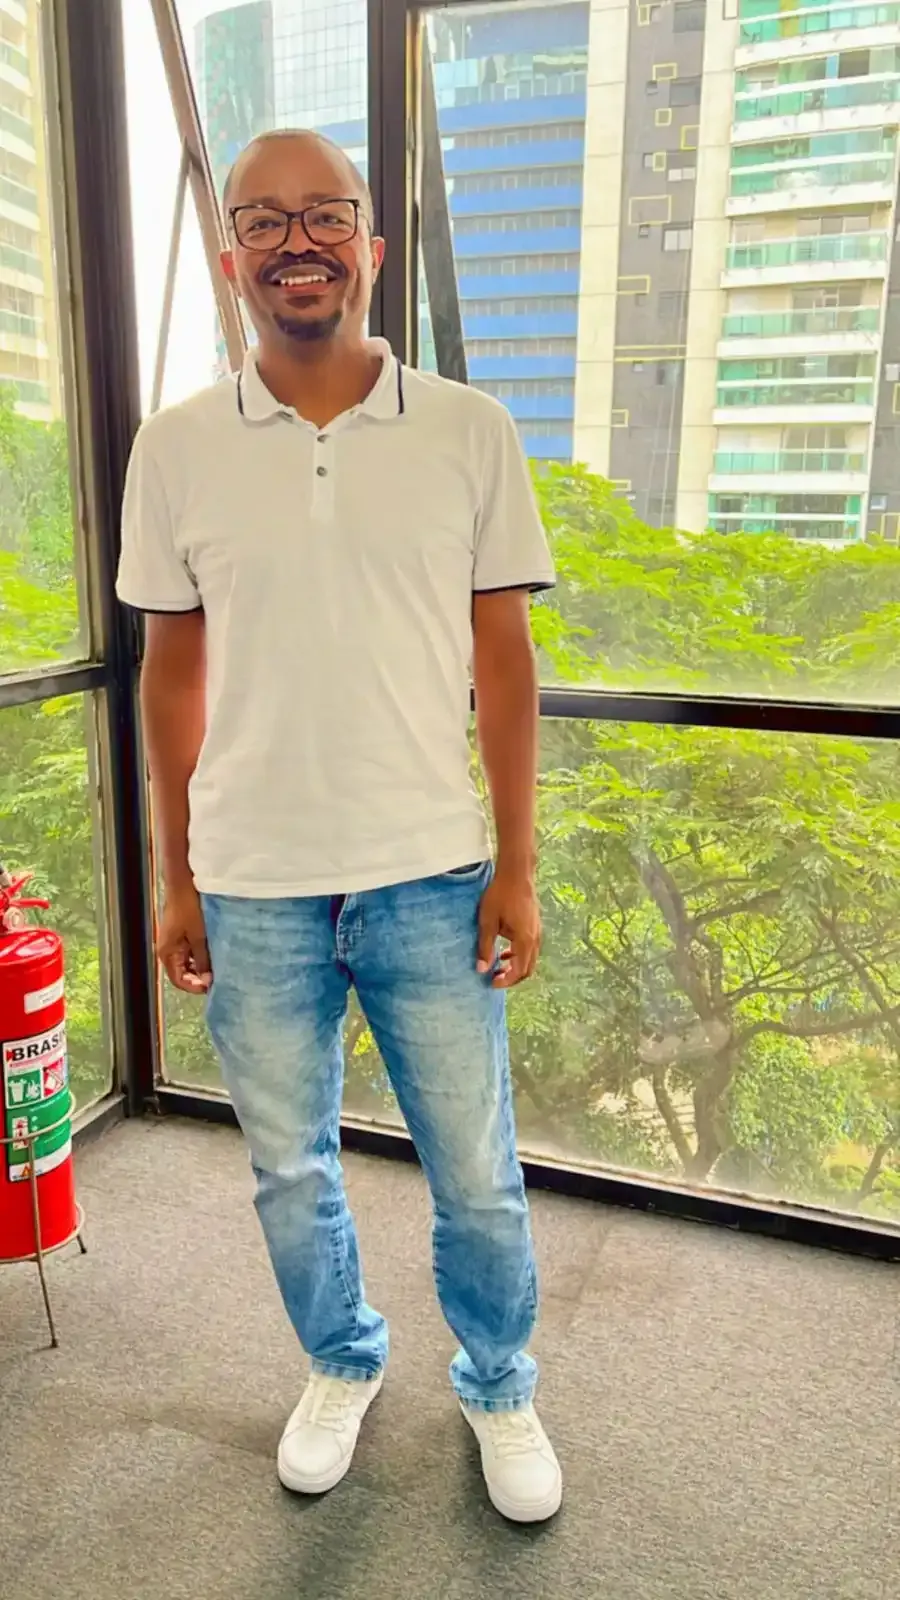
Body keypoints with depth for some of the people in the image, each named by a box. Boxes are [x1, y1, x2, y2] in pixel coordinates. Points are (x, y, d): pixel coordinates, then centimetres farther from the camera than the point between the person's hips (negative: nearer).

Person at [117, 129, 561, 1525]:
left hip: (431, 878, 0)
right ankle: (342, 1365, 46)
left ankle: (500, 1389, 40)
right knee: (290, 1169, 18)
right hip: (252, 887, 1)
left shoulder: (470, 432, -2)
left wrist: (517, 865, -3)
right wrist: (177, 880, 5)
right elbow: (173, 672, 5)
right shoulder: (176, 449, 1)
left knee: (477, 1176, 12)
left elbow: (504, 659, 0)